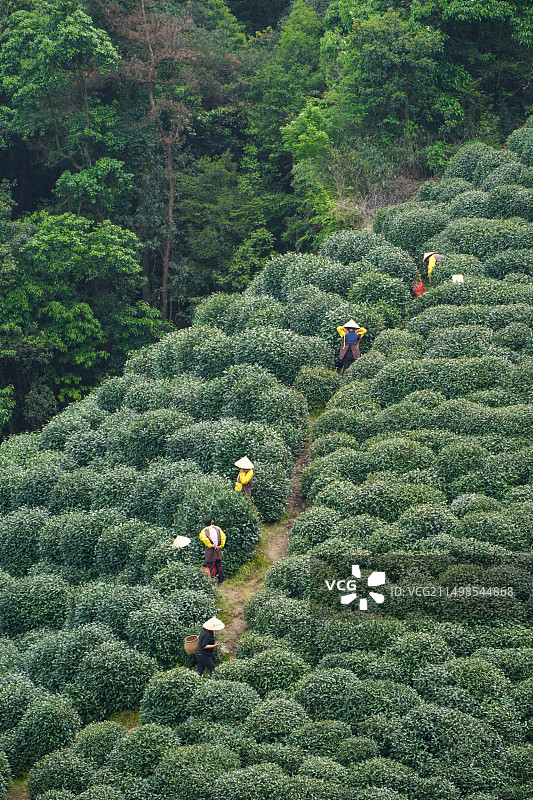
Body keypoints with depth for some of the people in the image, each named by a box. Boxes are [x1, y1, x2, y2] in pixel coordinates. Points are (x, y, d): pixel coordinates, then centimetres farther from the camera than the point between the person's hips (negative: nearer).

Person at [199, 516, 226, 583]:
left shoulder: (204, 531, -4)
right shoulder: (217, 528, 4)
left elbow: (203, 538, -23)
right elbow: (223, 536, -6)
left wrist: (210, 545, -17)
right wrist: (221, 545, -2)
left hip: (210, 551, -3)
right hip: (218, 552, 3)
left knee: (210, 567, -1)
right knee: (219, 566, 13)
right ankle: (220, 580, 18)